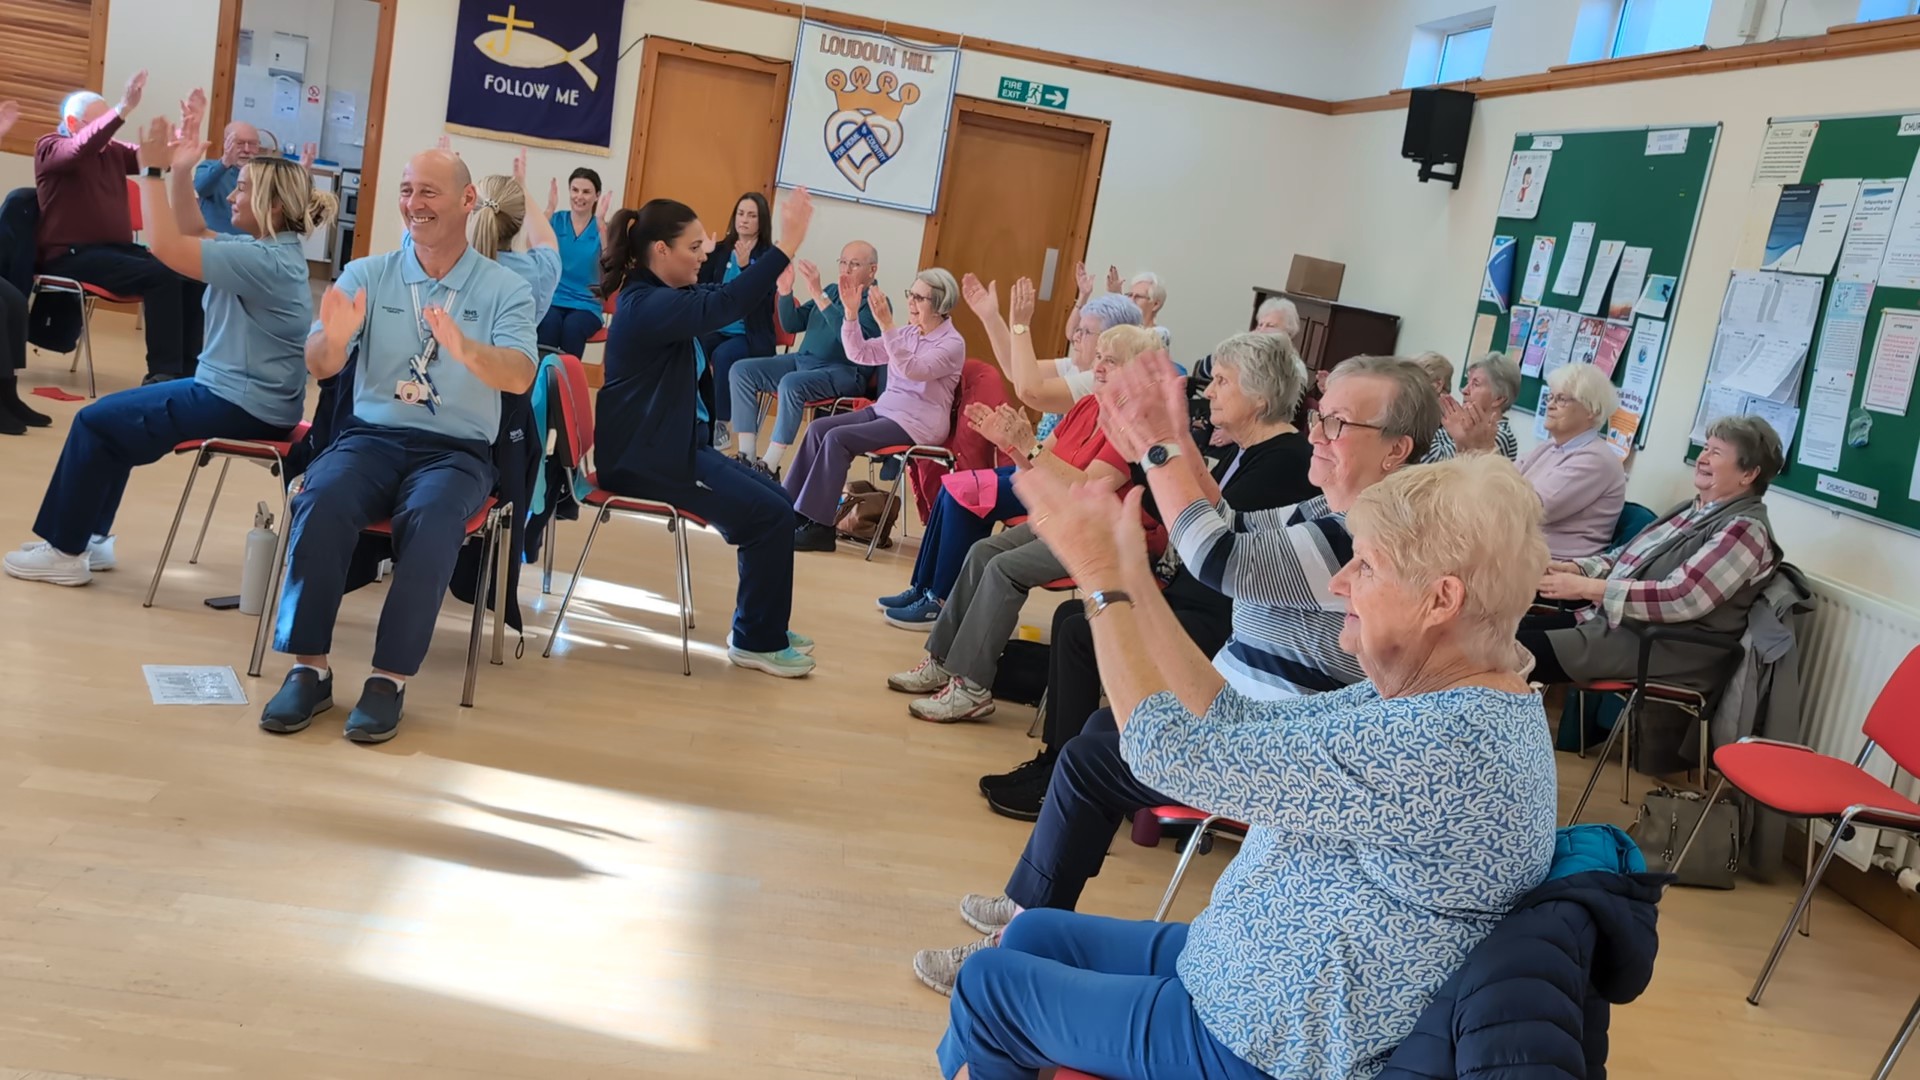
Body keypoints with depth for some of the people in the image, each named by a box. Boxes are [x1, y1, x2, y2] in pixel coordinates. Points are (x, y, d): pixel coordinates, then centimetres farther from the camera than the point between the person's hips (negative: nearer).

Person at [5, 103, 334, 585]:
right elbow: (190, 232, 16)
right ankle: (89, 536, 29)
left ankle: (66, 551, 12)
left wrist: (153, 170, -19)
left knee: (96, 421, 0)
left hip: (242, 406, -10)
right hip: (239, 394, 10)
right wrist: (182, 170, 3)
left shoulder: (265, 261, -23)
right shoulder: (266, 248, 9)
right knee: (113, 416, 21)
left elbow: (167, 246, -25)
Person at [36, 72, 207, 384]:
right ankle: (162, 372, -29)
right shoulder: (50, 148, -3)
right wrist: (123, 109, -38)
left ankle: (188, 368, -13)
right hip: (72, 255, -7)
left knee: (192, 274, -14)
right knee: (161, 275, -28)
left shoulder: (113, 151, 16)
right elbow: (81, 148, -26)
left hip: (117, 248, 7)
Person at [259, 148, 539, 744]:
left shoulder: (504, 288, 2)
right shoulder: (366, 274, 8)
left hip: (457, 451, -2)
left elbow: (519, 377, -15)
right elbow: (319, 367, -3)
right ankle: (309, 668, -19)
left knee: (431, 518, -34)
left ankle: (391, 678, -25)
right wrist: (334, 337, -28)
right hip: (371, 436, 2)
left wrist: (463, 349, -37)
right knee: (320, 501, -29)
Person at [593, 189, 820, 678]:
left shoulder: (666, 296, 13)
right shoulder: (647, 304, -20)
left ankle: (761, 626, 21)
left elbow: (729, 299, 10)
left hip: (676, 444, 11)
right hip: (647, 455, -11)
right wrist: (787, 243, -35)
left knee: (777, 504, 10)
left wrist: (784, 245, -3)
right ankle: (757, 642, 0)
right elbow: (723, 305, -34)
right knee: (769, 514, -13)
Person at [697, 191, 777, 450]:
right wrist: (704, 256, -8)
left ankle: (721, 424, -21)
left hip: (751, 336, -3)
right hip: (717, 329, 3)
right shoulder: (720, 250, 10)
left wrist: (745, 266, -27)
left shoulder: (770, 254, -1)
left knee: (722, 356, -33)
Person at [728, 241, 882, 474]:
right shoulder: (832, 291, 18)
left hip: (844, 373, -8)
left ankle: (769, 467, -27)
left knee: (791, 383, -36)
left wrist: (818, 295, -28)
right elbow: (792, 324, 17)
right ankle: (746, 458, -12)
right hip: (802, 360, 8)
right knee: (741, 370, -8)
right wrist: (785, 290, -1)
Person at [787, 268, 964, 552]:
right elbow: (860, 353, 8)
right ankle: (792, 509, -5)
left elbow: (912, 370, -28)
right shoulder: (907, 333, 11)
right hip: (884, 409, 8)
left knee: (838, 438, -23)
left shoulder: (953, 344, -11)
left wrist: (886, 325, -36)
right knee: (818, 428, -10)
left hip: (917, 423, -8)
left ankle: (819, 526, -20)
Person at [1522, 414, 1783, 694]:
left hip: (1666, 649, -9)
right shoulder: (1694, 509, 14)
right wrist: (1574, 568, -1)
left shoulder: (1745, 530, -14)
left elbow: (1681, 599, -24)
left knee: (1519, 649, -22)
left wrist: (1586, 587, -24)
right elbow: (1636, 562, 17)